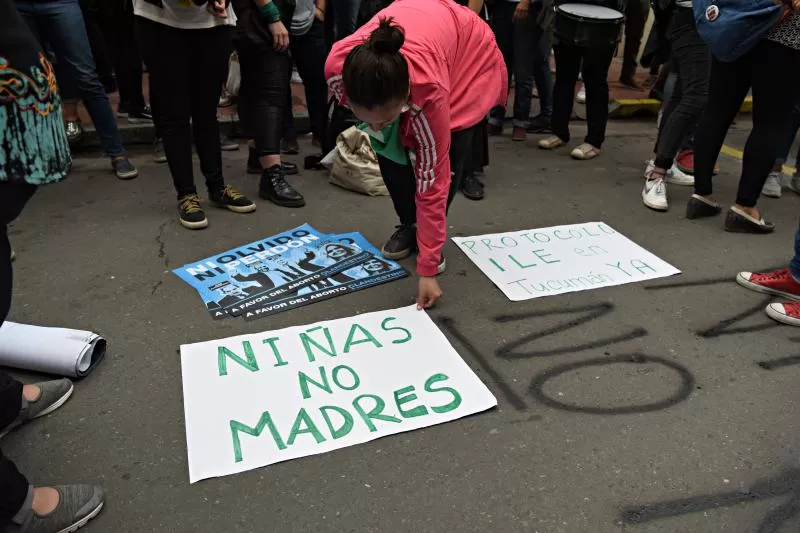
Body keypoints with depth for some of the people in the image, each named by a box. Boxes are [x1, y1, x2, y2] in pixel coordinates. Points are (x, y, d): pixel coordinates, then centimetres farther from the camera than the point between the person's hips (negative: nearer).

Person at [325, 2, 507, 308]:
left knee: (447, 160, -19)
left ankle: (430, 238, 4)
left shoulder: (429, 88, -45)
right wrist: (380, 126, 2)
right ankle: (409, 226, 11)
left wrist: (427, 268, -32)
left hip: (471, 55, -3)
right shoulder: (337, 67, -37)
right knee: (390, 148, -13)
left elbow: (432, 177, -37)